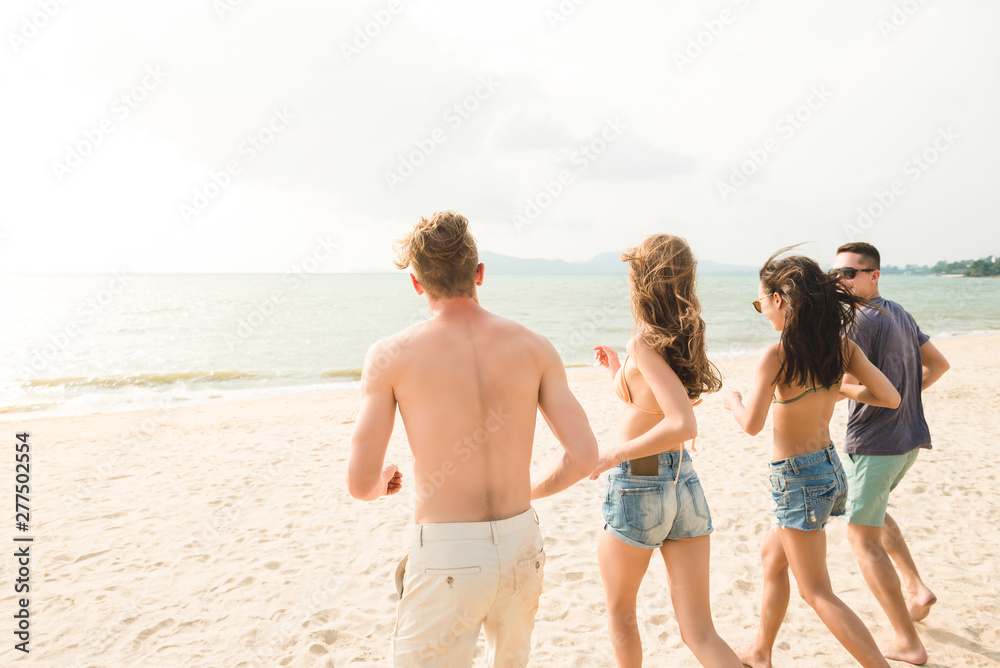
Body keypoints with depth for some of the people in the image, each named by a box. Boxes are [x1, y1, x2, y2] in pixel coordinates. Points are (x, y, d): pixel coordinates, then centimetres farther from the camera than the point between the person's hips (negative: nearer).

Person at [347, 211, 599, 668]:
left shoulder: (391, 356, -9)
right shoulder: (533, 347, -2)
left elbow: (360, 484, -8)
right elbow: (583, 456, -4)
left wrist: (382, 483, 16)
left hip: (446, 561, -4)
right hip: (522, 548, 4)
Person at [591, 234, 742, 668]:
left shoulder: (645, 344, -18)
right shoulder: (684, 337, 6)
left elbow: (682, 424, -30)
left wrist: (614, 455, -20)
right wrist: (620, 372, 25)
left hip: (637, 486, -7)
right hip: (684, 483, 7)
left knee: (620, 612, 21)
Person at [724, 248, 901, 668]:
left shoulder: (776, 357, -21)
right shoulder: (840, 346, -3)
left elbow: (752, 425, -19)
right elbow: (891, 398, 0)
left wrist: (732, 399, 2)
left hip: (798, 479, -8)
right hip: (829, 466, 8)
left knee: (816, 592, 5)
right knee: (772, 557, 26)